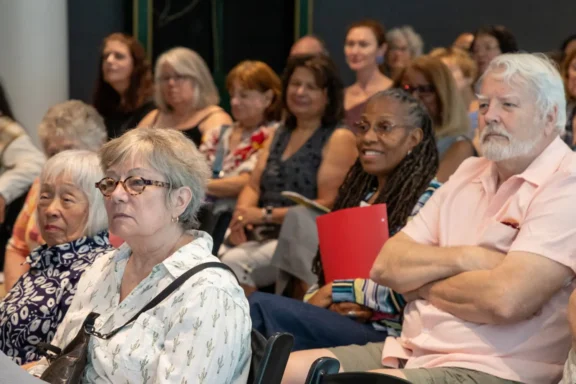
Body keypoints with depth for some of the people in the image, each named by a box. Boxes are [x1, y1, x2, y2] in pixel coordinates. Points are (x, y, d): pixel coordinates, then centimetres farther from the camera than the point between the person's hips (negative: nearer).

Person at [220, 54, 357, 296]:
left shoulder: (339, 139, 1)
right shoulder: (279, 135, 24)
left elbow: (329, 205, -9)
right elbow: (254, 187, 19)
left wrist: (267, 214, -15)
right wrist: (242, 215, -4)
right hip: (262, 236, 6)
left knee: (234, 263, -30)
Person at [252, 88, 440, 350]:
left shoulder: (427, 198, -3)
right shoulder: (358, 192, 22)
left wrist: (335, 291, -8)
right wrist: (325, 303, -3)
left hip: (383, 333, -7)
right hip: (338, 317, 7)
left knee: (263, 307, -26)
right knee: (259, 305, -25)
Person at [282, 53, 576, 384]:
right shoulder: (469, 174, 16)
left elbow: (505, 299, -22)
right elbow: (386, 266, 9)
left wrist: (420, 282, -4)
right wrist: (463, 258, -10)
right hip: (412, 351, 8)